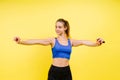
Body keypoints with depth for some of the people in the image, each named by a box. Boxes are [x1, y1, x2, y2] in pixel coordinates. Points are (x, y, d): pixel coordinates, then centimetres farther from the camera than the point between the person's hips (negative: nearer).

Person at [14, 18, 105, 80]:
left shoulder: (71, 41, 5)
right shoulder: (53, 40, -1)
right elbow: (37, 41, -13)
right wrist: (21, 41, -27)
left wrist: (96, 43, -28)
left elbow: (84, 42, -8)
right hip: (54, 71, -2)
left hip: (66, 71, 2)